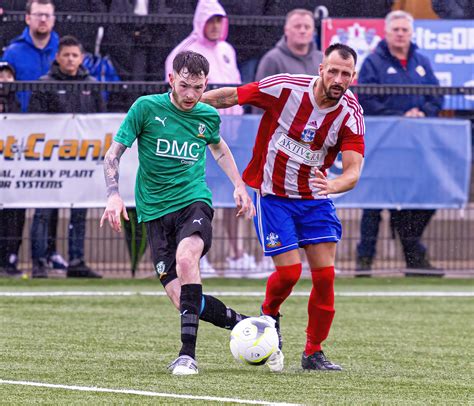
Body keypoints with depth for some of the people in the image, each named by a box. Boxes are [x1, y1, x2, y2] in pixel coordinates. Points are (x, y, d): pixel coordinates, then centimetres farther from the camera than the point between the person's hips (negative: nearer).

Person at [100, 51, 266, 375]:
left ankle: (188, 353, -32)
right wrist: (114, 195, -16)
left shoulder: (208, 116, 5)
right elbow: (114, 153, -1)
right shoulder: (147, 108, -4)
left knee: (185, 257, -33)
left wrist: (239, 185, 22)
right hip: (156, 211, 0)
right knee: (180, 298, -12)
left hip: (194, 202, 0)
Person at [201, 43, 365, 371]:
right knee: (289, 271, -11)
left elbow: (353, 170, -22)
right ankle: (269, 314, 23)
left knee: (324, 273, -6)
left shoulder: (350, 114, -13)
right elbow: (230, 96, -9)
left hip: (314, 198, 3)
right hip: (272, 195, -3)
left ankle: (314, 352, 9)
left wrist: (333, 185, -44)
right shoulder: (286, 88, -20)